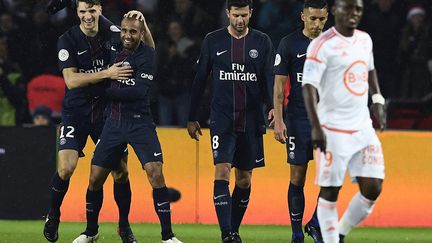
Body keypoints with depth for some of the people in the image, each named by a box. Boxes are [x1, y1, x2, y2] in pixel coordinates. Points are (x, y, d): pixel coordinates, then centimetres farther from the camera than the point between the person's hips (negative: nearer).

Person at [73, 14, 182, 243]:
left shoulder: (147, 55, -12)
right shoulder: (113, 48, 2)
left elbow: (139, 91, -21)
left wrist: (106, 92, -17)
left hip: (139, 122, -4)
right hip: (113, 121, 5)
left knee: (155, 173, -16)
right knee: (95, 179, 5)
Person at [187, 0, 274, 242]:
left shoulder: (262, 42, 4)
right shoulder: (213, 41, 3)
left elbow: (271, 78, 0)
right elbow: (200, 80, 9)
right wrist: (192, 118, 8)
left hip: (251, 120, 2)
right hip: (222, 119, -1)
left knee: (244, 179, 8)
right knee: (222, 172, -16)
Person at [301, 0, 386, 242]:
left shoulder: (365, 40, 10)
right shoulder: (322, 45, -11)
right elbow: (309, 86, -17)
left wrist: (378, 100, 16)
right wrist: (316, 128, -25)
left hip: (363, 129, 6)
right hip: (334, 130, -6)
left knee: (373, 189, 0)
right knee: (330, 191, -2)